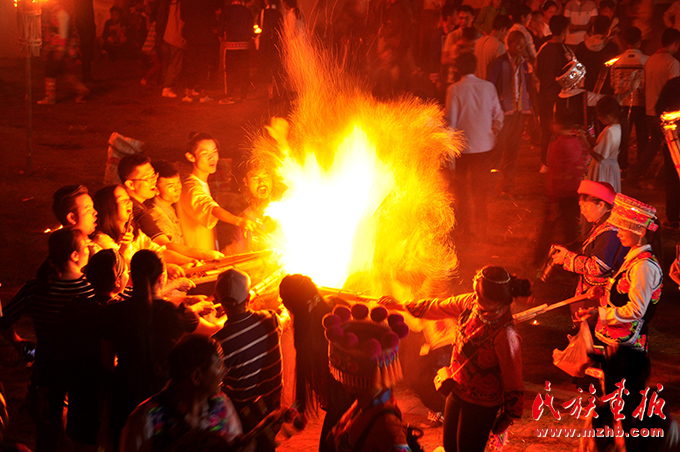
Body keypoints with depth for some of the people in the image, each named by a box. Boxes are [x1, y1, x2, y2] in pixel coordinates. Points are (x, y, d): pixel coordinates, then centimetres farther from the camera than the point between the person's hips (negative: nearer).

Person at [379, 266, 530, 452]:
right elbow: (436, 308, 7)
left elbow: (513, 379, -22)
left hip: (480, 404, -8)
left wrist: (508, 416, -12)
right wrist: (400, 305, 17)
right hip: (457, 391, 8)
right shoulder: (470, 302, -12)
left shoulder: (505, 334, -33)